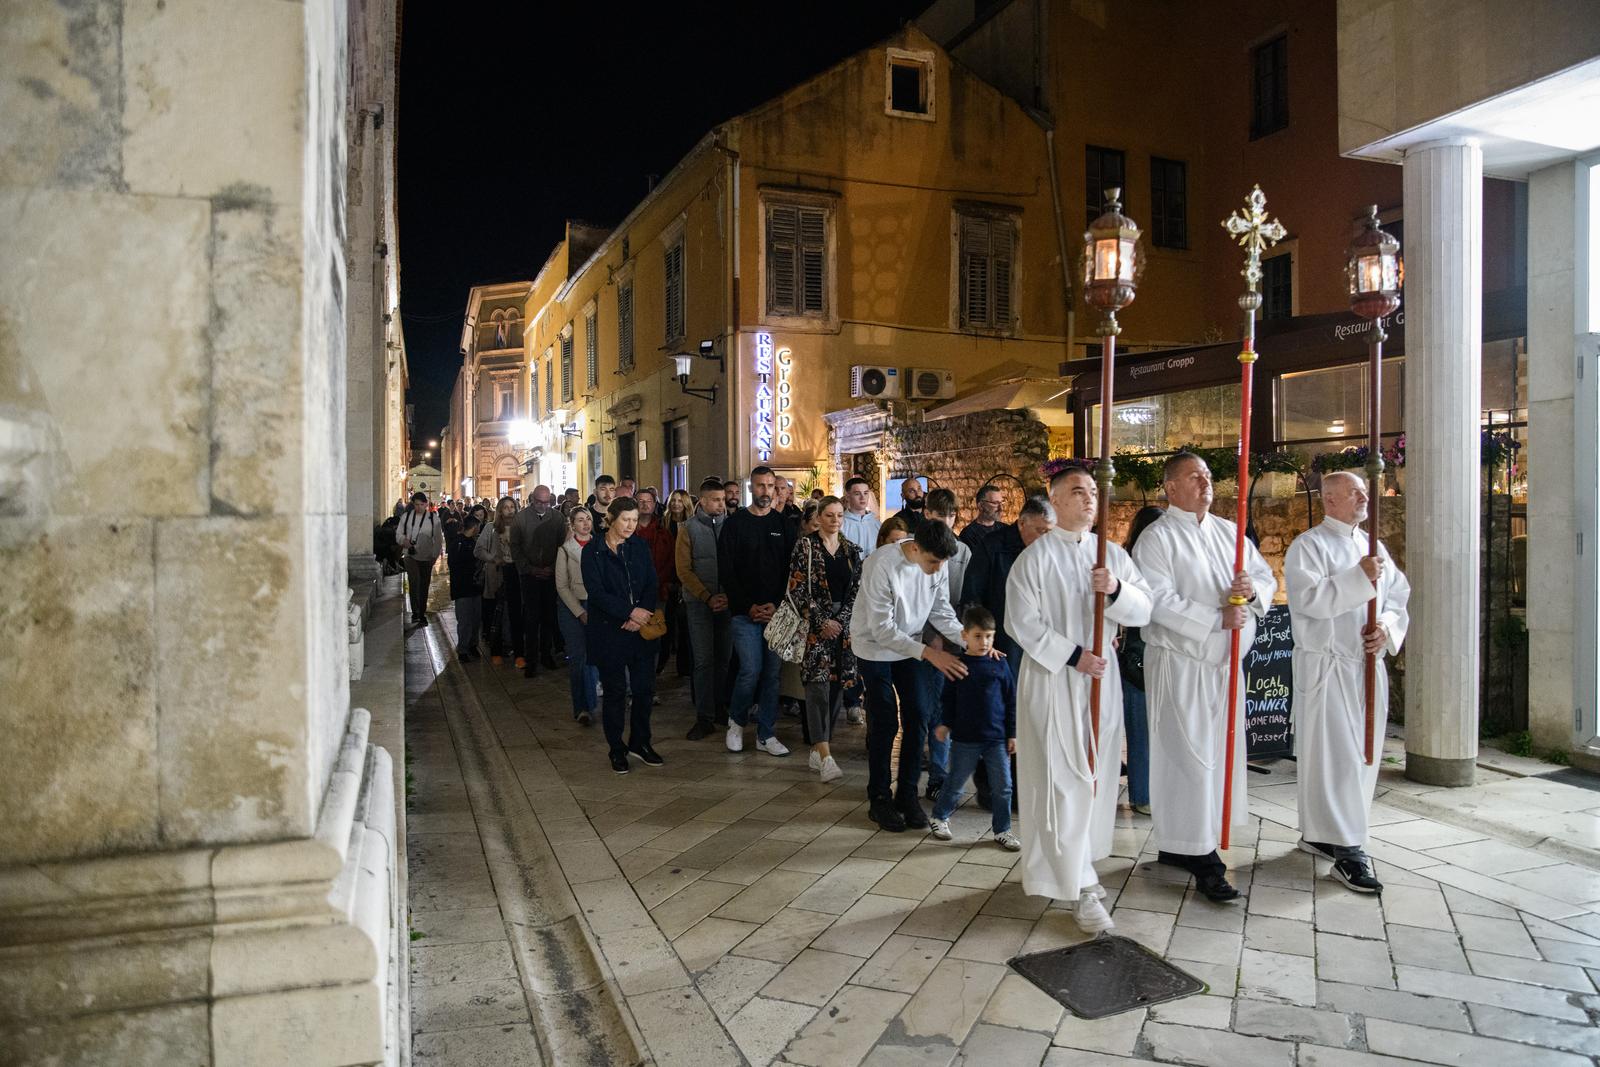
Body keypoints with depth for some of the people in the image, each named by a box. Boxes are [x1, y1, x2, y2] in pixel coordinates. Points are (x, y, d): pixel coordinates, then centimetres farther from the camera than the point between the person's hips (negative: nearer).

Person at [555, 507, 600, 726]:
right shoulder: (565, 550, -1)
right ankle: (581, 707, 5)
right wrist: (580, 612, -7)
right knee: (577, 657, -3)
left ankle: (589, 706, 10)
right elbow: (562, 586, -2)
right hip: (571, 608, -1)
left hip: (596, 607, 2)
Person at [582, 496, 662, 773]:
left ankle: (640, 742, 24)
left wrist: (640, 616, -12)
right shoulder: (593, 551, -5)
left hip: (641, 629, 3)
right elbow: (596, 592, -12)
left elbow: (652, 585, 3)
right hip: (608, 631, -3)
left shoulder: (640, 547, 7)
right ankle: (617, 749, 19)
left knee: (644, 687, 6)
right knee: (615, 691, 5)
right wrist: (630, 611, -19)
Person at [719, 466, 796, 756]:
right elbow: (726, 572, -3)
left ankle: (766, 734, 15)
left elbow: (791, 570, 6)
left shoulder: (783, 525, 9)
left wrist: (777, 605, -7)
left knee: (772, 672, 4)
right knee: (751, 669, -9)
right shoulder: (735, 523, 1)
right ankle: (736, 721, 16)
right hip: (745, 612, -3)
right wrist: (748, 606, -9)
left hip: (777, 612, 3)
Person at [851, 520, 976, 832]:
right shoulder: (882, 564, -30)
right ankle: (879, 798, 14)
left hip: (910, 646, 5)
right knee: (884, 723, -3)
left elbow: (942, 613, -1)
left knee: (916, 719, 3)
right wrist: (929, 653, -33)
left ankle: (907, 794, 17)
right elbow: (882, 629, -28)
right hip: (876, 647, -5)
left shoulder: (938, 566, -12)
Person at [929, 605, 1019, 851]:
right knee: (955, 783, 10)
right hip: (965, 738, -1)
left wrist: (1012, 734, 3)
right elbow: (947, 698, 5)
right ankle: (939, 817, 32)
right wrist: (945, 724, -6)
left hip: (997, 738, 1)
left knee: (1003, 786, 4)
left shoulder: (1000, 665, 0)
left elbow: (1011, 700, 5)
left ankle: (1002, 830, 19)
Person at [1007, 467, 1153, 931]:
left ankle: (1077, 863, 29)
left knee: (1096, 775, 12)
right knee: (1065, 780, -4)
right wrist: (1072, 656, -15)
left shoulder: (1113, 555, 7)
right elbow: (1022, 622, -10)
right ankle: (1078, 886, 4)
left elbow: (1143, 611, 2)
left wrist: (1116, 590, -18)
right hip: (1052, 679, -5)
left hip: (1101, 677, 5)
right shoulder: (1035, 557, -6)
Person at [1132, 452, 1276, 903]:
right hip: (1179, 663, -7)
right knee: (1190, 757, -5)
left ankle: (1177, 846, 24)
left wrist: (1253, 589, -12)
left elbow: (1267, 577, 11)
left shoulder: (1229, 531, 11)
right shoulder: (1156, 538, -9)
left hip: (1225, 662, 7)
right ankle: (1202, 857, 4)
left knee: (1220, 751, 12)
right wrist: (1218, 619, -18)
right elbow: (1160, 602, -17)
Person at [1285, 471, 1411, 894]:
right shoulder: (1309, 545, -5)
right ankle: (1347, 850, -3)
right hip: (1327, 665, -7)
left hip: (1368, 664, 8)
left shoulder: (1372, 545, 16)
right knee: (1336, 756, -7)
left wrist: (1387, 627, -7)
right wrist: (1358, 577, -21)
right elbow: (1308, 598, -18)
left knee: (1362, 753, 11)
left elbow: (1398, 596, 12)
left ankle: (1318, 833, 23)